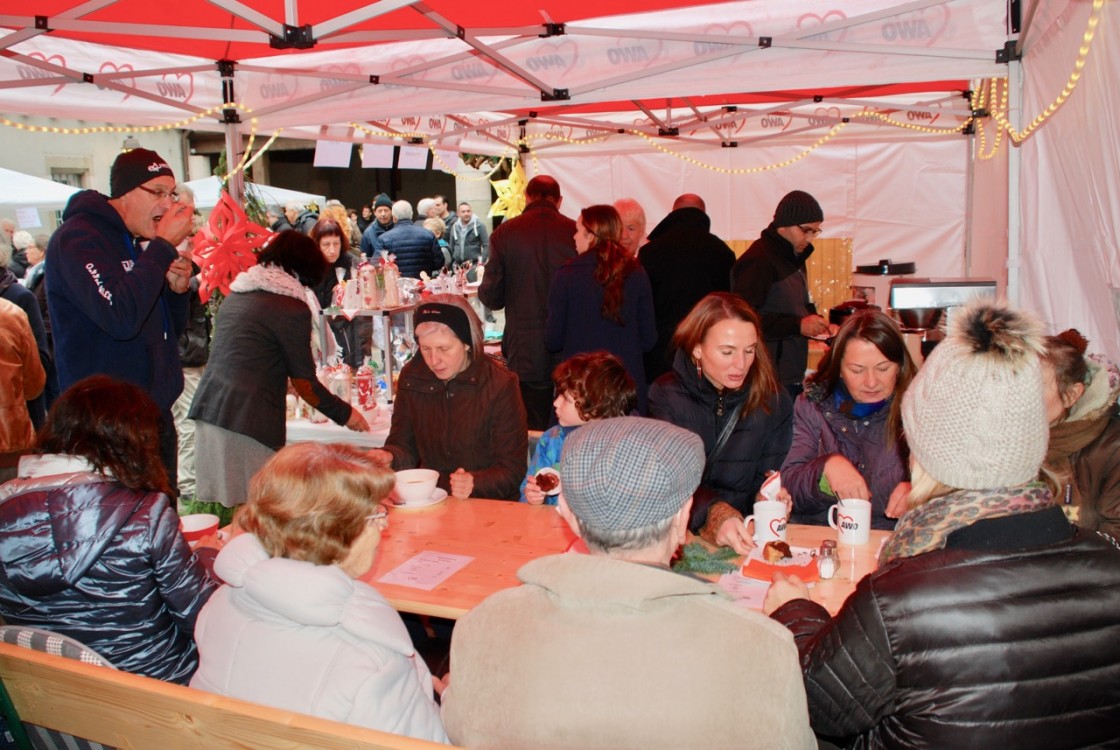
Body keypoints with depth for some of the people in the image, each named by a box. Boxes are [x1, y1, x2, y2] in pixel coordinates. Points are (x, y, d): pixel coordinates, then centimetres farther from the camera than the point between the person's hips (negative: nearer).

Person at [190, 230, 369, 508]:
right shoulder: (292, 307, -7)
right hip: (247, 421, -8)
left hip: (207, 407, 8)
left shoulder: (236, 294, 16)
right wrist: (345, 414, 10)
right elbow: (305, 383, -3)